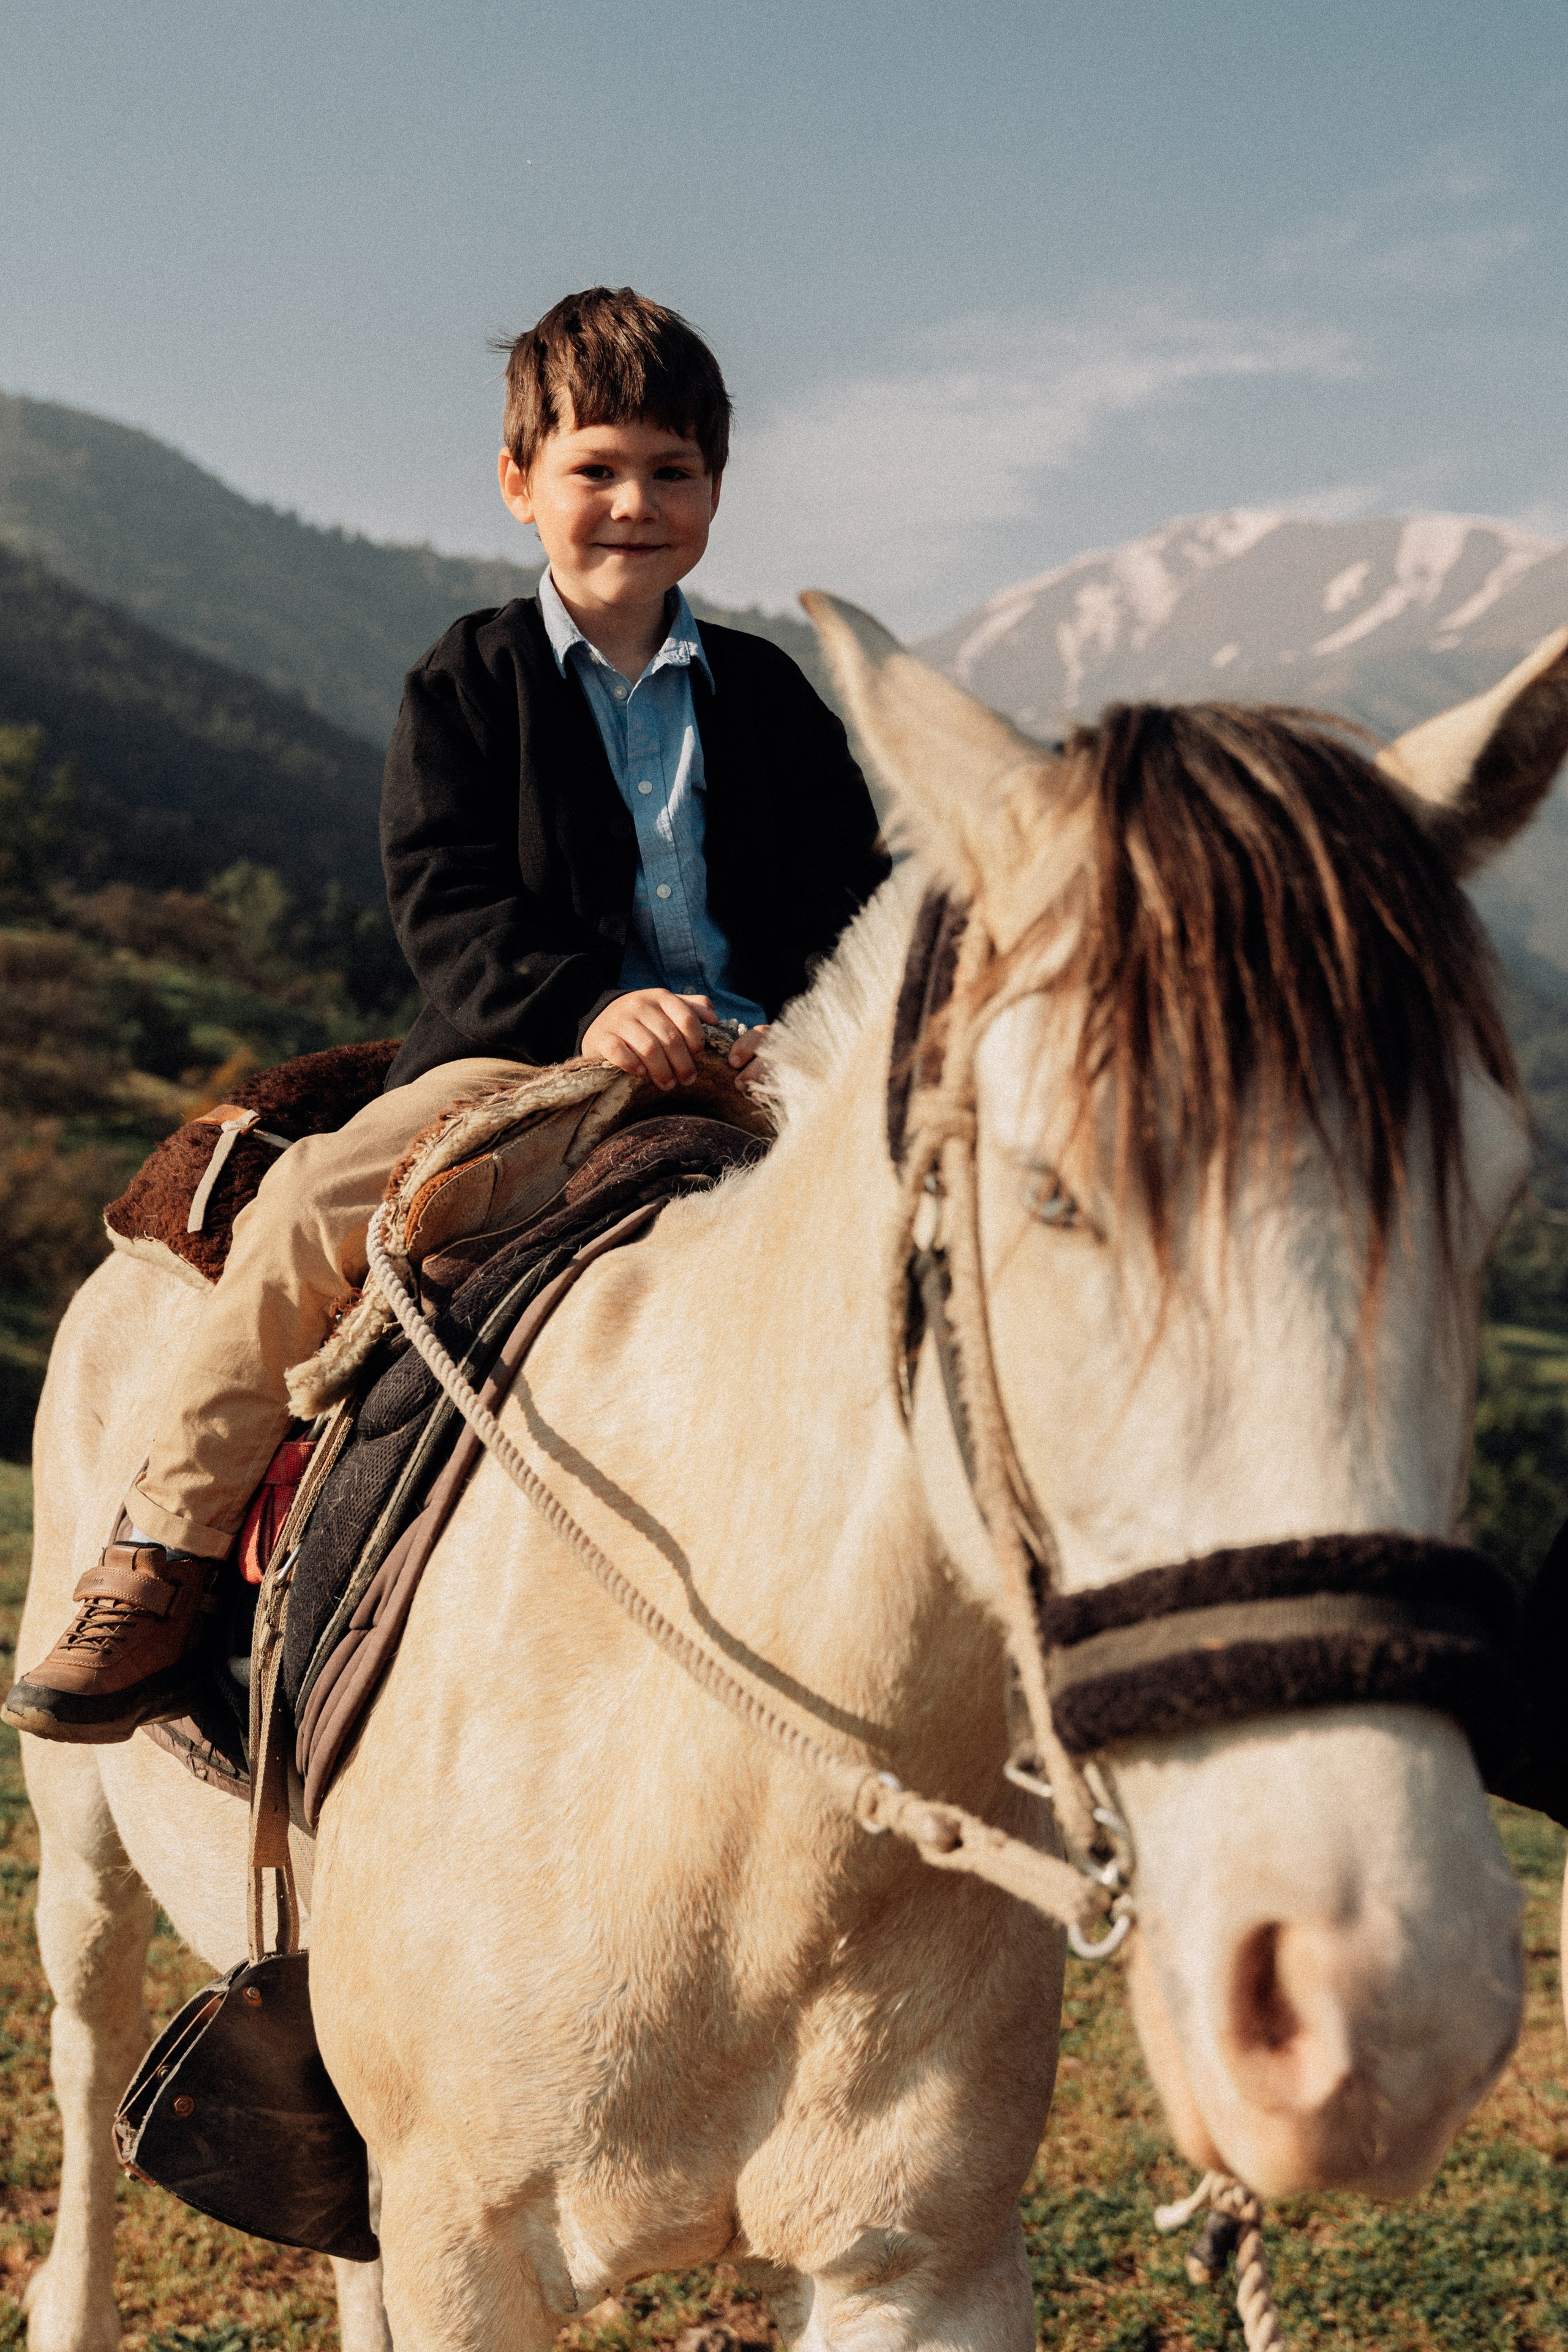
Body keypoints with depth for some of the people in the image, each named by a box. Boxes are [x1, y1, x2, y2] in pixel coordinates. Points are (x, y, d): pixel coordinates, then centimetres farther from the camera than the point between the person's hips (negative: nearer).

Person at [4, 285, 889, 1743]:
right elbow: (446, 903, -4)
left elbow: (848, 898, 12)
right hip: (521, 1053, -2)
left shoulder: (766, 696, 16)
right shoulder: (469, 684, 9)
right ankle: (167, 1560, -11)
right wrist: (587, 1009, -23)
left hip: (748, 1061, 2)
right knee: (306, 1201, -24)